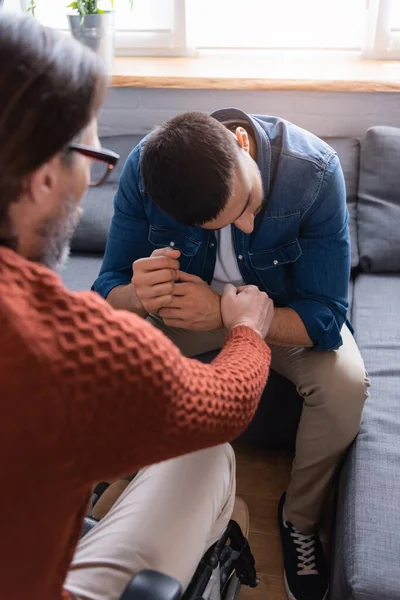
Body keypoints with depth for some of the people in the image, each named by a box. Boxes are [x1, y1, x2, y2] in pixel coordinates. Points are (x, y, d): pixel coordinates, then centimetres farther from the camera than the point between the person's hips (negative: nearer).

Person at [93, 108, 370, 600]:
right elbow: (107, 291, -19)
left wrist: (222, 312, -42)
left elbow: (327, 317, -28)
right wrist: (138, 297, -44)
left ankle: (300, 518, 3)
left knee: (346, 383, -28)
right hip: (189, 301, 2)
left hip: (286, 309, -1)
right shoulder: (142, 169, -26)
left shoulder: (315, 171, -31)